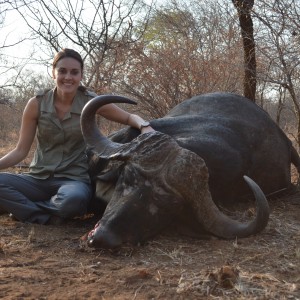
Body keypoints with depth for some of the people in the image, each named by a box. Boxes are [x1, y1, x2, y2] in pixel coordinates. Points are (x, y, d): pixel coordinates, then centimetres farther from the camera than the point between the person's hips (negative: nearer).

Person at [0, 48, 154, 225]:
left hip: (74, 179, -1)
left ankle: (21, 207, -11)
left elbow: (129, 117, 6)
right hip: (38, 178, 1)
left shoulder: (91, 102, -4)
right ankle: (48, 218, -15)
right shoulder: (36, 104, -1)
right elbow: (21, 150, 3)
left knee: (75, 199, -38)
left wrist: (145, 126, -18)